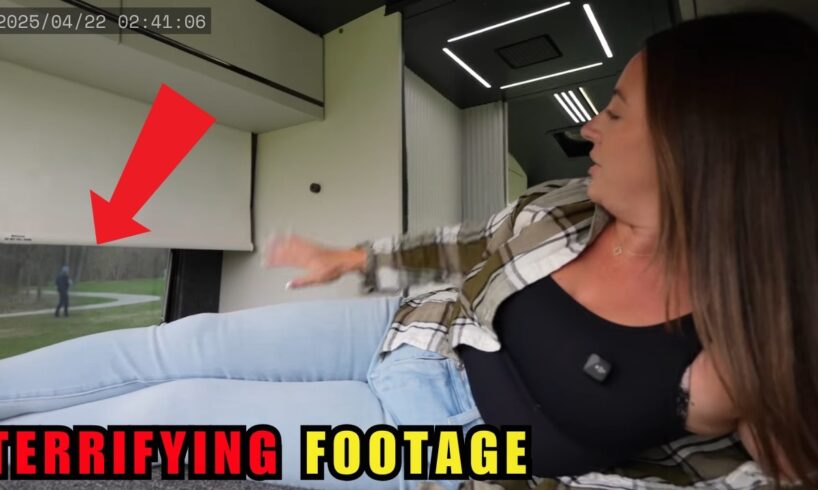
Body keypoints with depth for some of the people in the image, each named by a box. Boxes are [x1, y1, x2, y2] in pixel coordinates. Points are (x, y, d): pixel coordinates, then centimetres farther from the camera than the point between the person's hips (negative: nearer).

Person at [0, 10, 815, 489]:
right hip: (399, 332, 5)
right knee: (177, 345, 2)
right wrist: (350, 259, 15)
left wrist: (727, 411, -23)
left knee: (174, 409, -9)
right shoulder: (561, 208, -2)